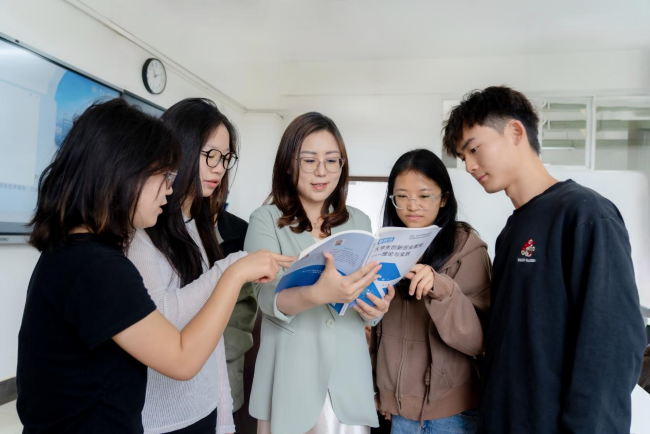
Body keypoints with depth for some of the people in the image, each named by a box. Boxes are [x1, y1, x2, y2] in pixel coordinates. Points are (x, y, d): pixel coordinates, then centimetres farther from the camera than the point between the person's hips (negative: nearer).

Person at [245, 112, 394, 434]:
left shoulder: (358, 222, 4)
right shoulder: (266, 220, -7)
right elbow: (268, 298, -18)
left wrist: (374, 309, -15)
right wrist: (318, 294, -37)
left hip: (348, 375, 3)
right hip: (290, 376, -2)